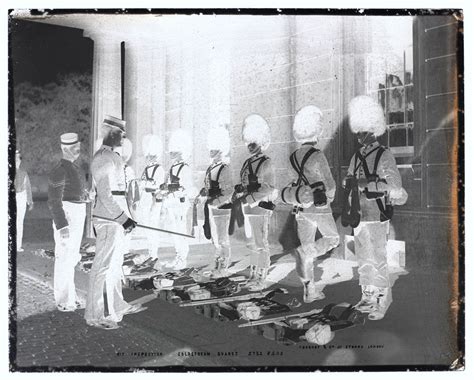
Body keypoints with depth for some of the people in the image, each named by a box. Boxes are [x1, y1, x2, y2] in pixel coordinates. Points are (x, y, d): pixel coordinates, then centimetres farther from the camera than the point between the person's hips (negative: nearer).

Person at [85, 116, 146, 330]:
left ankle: (118, 306, 31)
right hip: (108, 220, -11)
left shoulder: (110, 157, 16)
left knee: (115, 264, 18)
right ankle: (94, 315, 6)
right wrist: (123, 218, -22)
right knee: (103, 266, -4)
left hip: (115, 218, 11)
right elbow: (105, 195, -22)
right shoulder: (104, 158, -16)